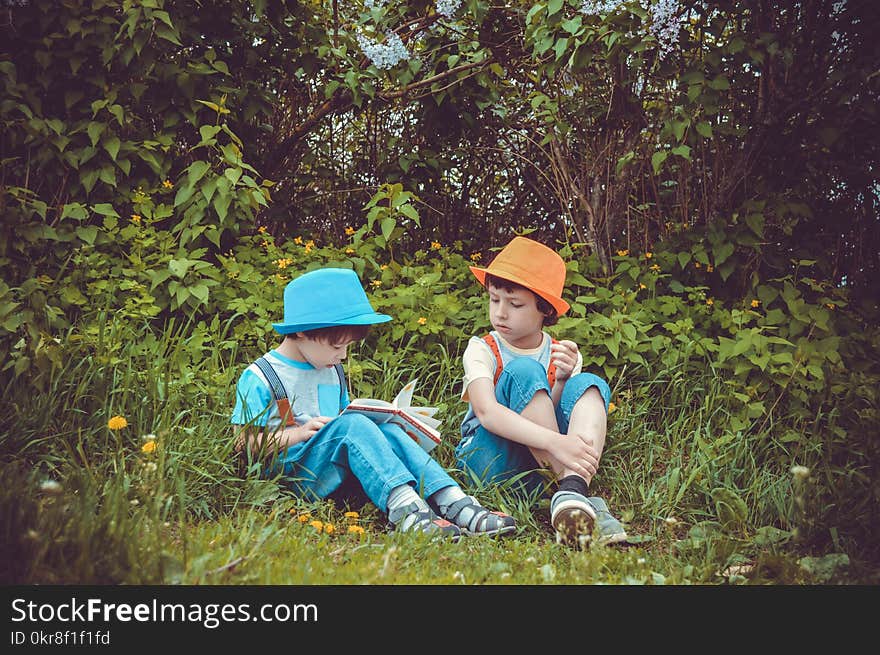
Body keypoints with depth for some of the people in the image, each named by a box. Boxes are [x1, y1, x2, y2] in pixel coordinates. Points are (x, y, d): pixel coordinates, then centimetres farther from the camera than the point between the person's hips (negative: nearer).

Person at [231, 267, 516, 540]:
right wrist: (298, 434, -16)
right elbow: (244, 443, -4)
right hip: (294, 474, -6)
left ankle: (454, 503, -37)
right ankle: (403, 506, -49)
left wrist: (374, 423, 7)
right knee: (350, 425, -30)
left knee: (386, 429, -21)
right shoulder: (259, 378, -2)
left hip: (340, 475, 6)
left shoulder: (332, 371, 21)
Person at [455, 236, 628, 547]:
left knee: (589, 385, -17)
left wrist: (562, 382, -19)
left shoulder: (564, 355, 9)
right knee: (523, 371, -25)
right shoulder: (482, 350, -4)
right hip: (489, 459, -3)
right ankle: (574, 490, -35)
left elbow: (559, 414, 0)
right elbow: (486, 412, -24)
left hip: (546, 465, 3)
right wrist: (554, 442, -38)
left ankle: (572, 489, -43)